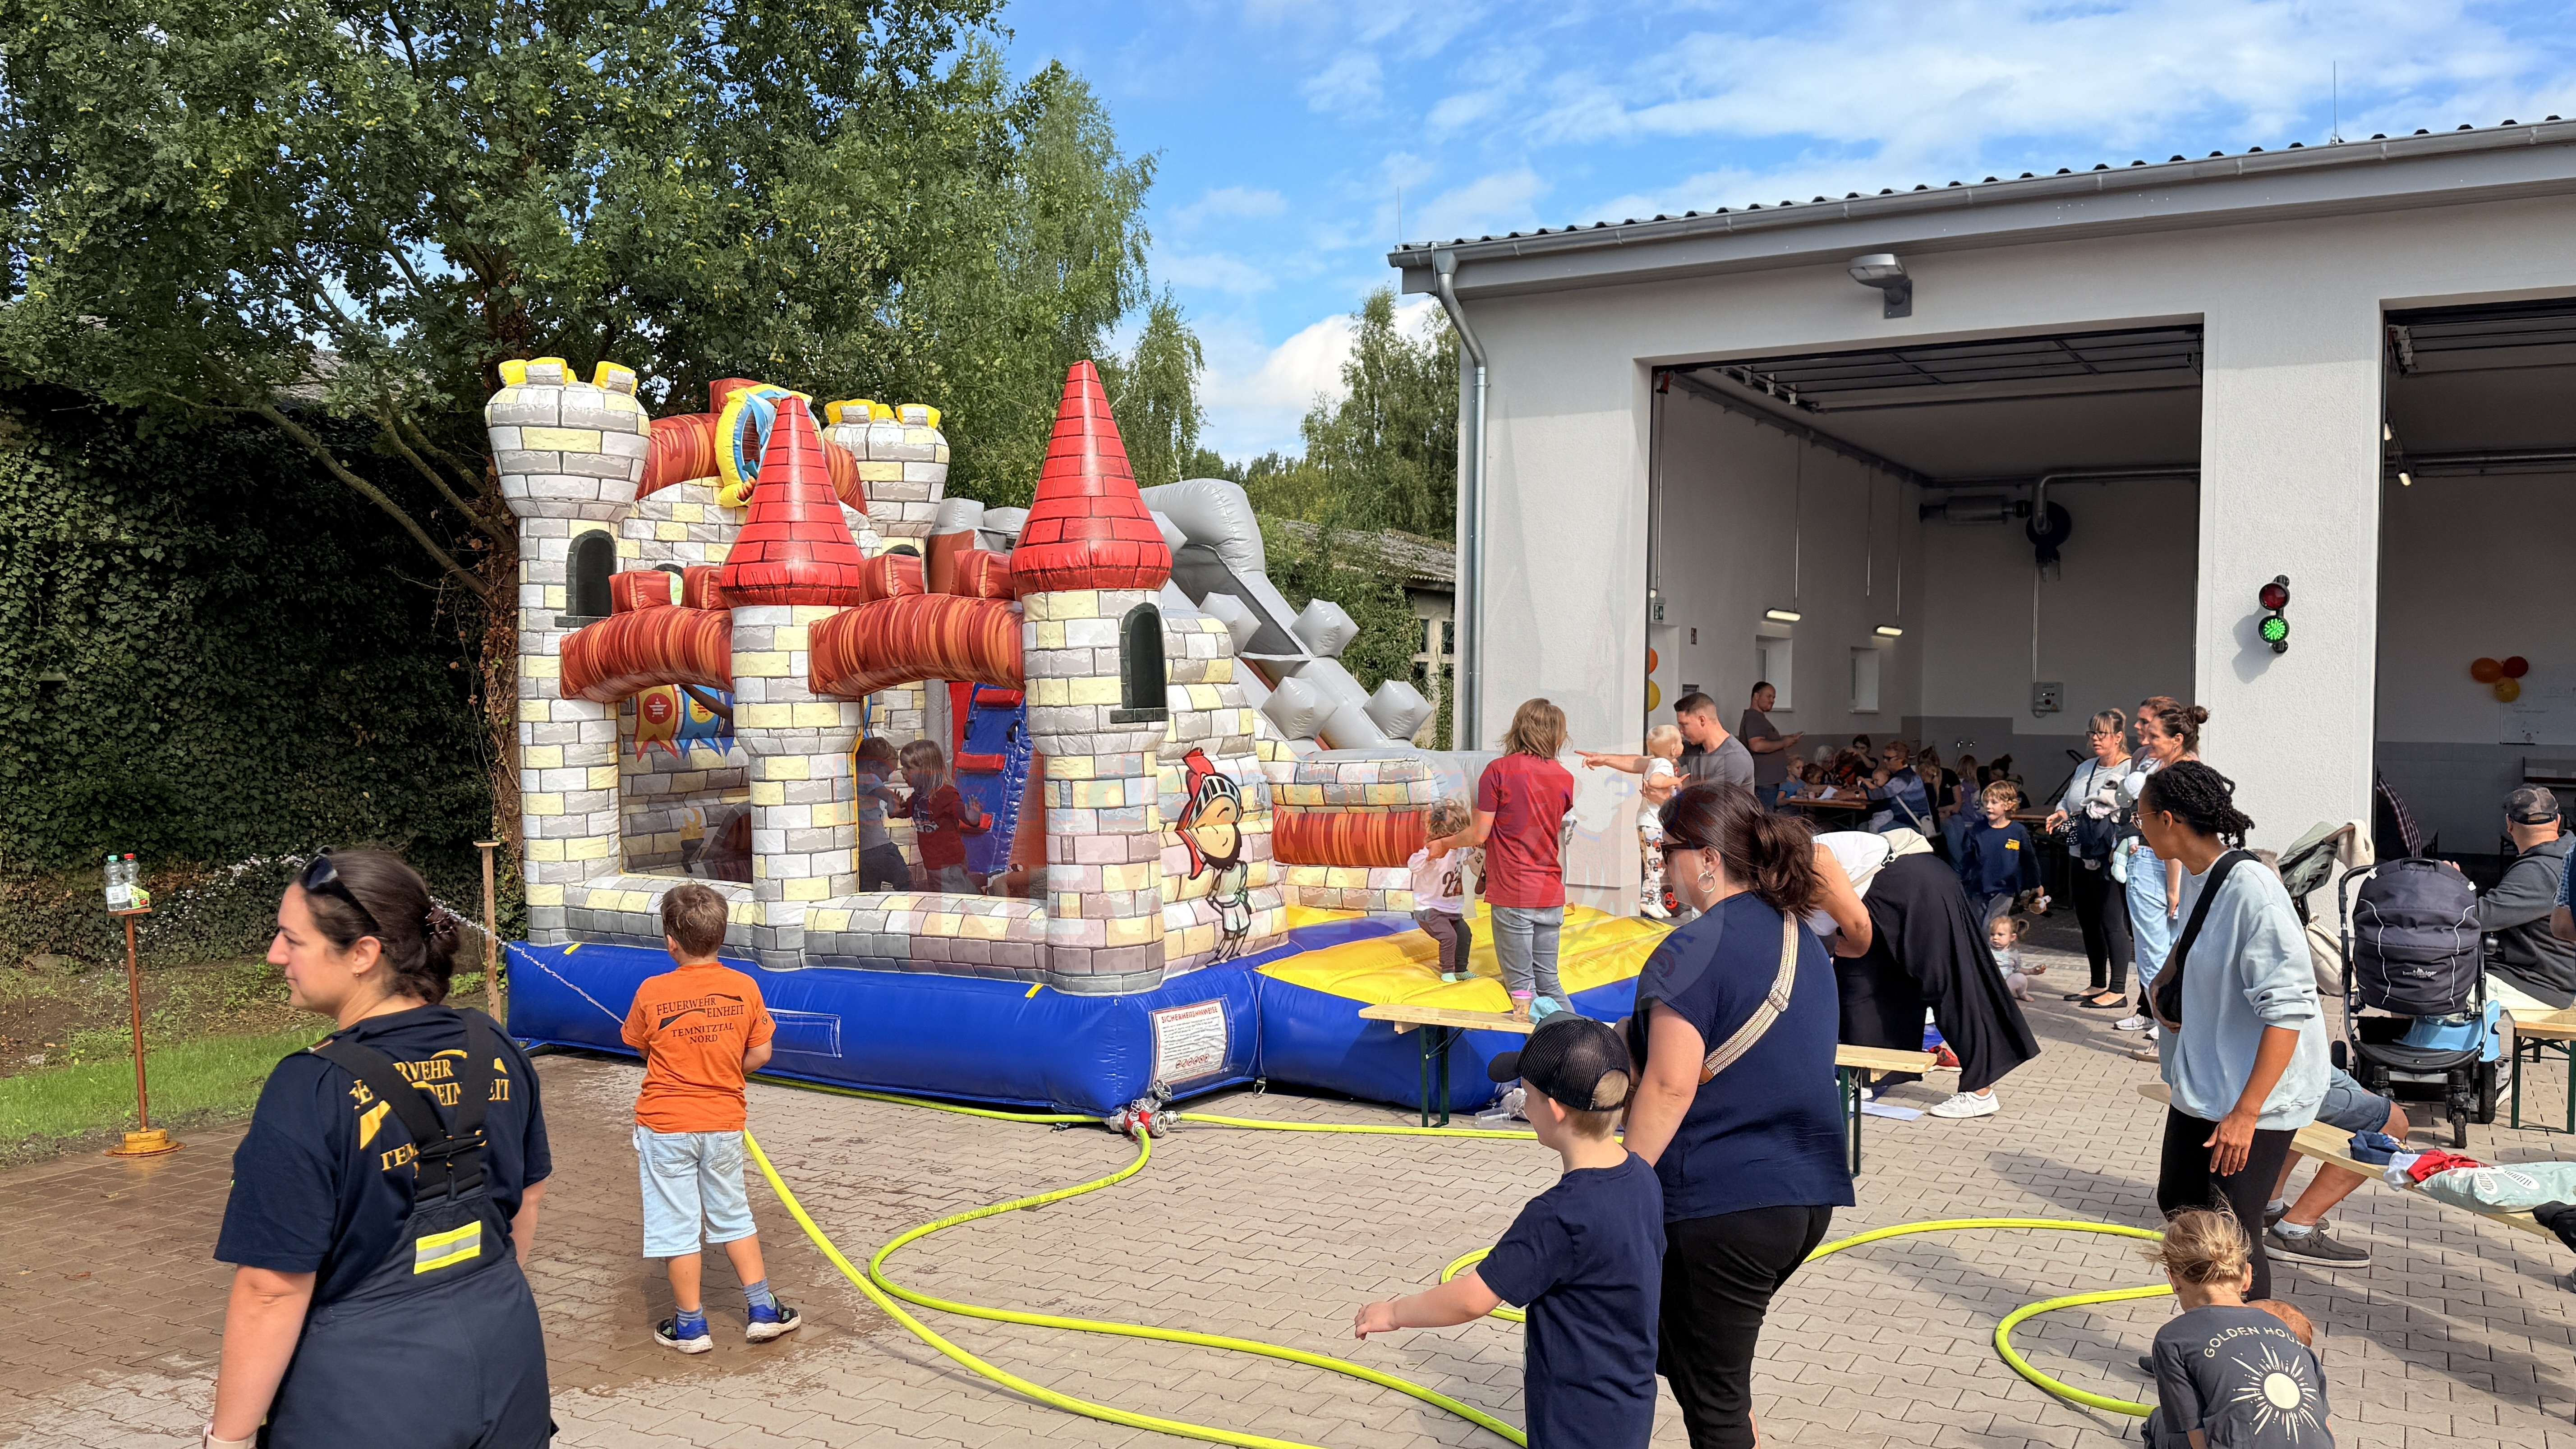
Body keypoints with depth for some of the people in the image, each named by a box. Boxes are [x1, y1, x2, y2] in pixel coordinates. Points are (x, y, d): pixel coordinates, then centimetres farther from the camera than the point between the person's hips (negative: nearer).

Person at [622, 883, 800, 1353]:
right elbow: (760, 1055, -2)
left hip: (665, 1124, -3)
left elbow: (641, 1046, 4)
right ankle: (761, 1308, 20)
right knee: (733, 1214, 18)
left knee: (676, 1223, 7)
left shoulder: (652, 992, -13)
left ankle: (690, 1325, 15)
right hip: (724, 1121, 3)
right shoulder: (745, 988, -8)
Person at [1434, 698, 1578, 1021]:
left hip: (1513, 896, -4)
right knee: (1548, 982, 11)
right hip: (1551, 897, 4)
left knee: (1521, 987, 3)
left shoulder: (1499, 770, -7)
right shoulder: (1565, 778, 6)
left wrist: (1444, 843, 12)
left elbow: (1478, 835, -7)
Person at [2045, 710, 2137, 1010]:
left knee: (2112, 921, -5)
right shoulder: (2084, 769, 18)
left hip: (2110, 858, -8)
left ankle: (2118, 990, 2)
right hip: (2082, 856, 8)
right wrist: (2060, 814, 7)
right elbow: (2068, 800, 29)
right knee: (2088, 920, 13)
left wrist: (2123, 848, -28)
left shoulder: (2130, 770, -8)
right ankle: (2098, 985, 24)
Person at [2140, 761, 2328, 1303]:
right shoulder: (2194, 876, 1)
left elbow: (2288, 1010, -27)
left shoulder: (2252, 889, -26)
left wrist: (2245, 1114, -26)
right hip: (2199, 1084, 10)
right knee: (2178, 1204, 20)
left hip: (2255, 1097, -10)